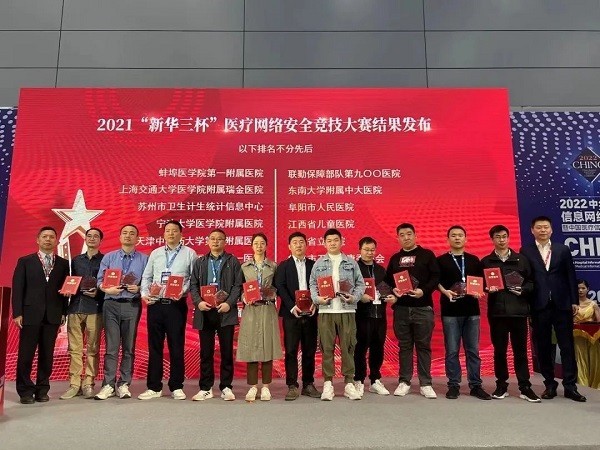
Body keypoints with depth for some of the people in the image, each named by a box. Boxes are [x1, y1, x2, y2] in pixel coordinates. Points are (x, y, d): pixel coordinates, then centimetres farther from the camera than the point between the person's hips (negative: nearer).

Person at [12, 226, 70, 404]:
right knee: (26, 354, 3)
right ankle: (25, 391, 15)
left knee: (47, 354, 6)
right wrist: (17, 313, -6)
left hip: (53, 315, 1)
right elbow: (17, 288, 2)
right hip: (30, 314, -1)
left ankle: (42, 389, 16)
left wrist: (64, 312, 0)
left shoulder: (63, 264, 8)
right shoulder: (25, 261, 6)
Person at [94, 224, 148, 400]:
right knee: (111, 346, 1)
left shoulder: (144, 259, 5)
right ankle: (108, 385, 9)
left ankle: (124, 384, 16)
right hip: (111, 304, 1)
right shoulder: (108, 257, 11)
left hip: (132, 306, -1)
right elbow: (100, 280, 7)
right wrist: (107, 289, -12)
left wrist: (139, 289, -16)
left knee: (129, 347, 6)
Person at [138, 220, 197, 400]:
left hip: (176, 304, -3)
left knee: (176, 346, 2)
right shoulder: (155, 253, 14)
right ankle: (154, 387, 18)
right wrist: (144, 293, -1)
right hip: (155, 304, 3)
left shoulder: (189, 253, 3)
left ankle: (176, 387, 14)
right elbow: (146, 277, 14)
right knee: (154, 346, 8)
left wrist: (183, 291, -16)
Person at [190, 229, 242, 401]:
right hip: (205, 311, 2)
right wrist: (198, 302, -8)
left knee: (227, 351, 4)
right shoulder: (200, 262, 13)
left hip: (225, 311, -2)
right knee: (205, 352, 7)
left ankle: (226, 387, 14)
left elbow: (238, 285, -1)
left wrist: (229, 303, -14)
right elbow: (193, 285, 8)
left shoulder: (233, 261, 5)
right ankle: (206, 388, 17)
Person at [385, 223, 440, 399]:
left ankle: (426, 384, 12)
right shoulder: (395, 258, 14)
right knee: (404, 346, 8)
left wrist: (423, 291, -17)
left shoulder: (427, 255, 4)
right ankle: (404, 382, 16)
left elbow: (436, 277, -3)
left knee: (423, 346, 3)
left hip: (423, 308, -2)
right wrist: (391, 294, -4)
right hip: (401, 308, 3)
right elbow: (388, 281, 15)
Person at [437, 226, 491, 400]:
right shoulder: (441, 260, 5)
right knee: (452, 350, 2)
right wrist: (445, 292, -16)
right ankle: (453, 385, 11)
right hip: (450, 310, -2)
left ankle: (476, 386, 16)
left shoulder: (474, 260, 13)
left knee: (473, 350, 7)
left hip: (472, 309, 3)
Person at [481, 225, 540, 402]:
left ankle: (525, 387, 12)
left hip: (518, 310, 0)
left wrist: (523, 290, -10)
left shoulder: (522, 259, 9)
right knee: (499, 350, 6)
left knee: (520, 350, 4)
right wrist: (487, 288, -13)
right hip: (496, 311, 0)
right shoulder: (486, 261, 8)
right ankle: (501, 386, 17)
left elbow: (531, 281, 8)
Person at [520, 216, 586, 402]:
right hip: (539, 305, -1)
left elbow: (571, 276, 7)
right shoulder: (525, 251, 2)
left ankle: (570, 386, 12)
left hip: (562, 304, 1)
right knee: (543, 347, 6)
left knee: (567, 345, 4)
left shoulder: (563, 249, 8)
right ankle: (550, 384, 18)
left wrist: (574, 301, 2)